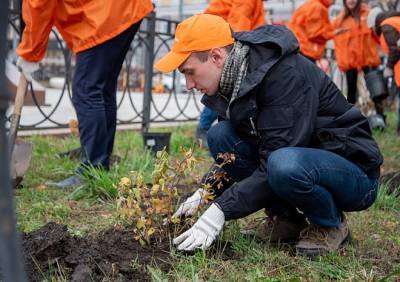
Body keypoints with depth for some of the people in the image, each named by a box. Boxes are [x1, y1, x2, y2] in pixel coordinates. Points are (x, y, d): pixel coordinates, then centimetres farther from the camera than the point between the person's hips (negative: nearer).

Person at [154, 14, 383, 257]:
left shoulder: (287, 74, -26)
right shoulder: (233, 79, -1)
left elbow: (275, 163, -30)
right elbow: (232, 150, 9)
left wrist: (221, 211, -28)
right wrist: (204, 193, -6)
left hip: (355, 172, -7)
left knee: (285, 165, -39)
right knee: (220, 135, -9)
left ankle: (332, 225, -7)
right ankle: (287, 218, 1)